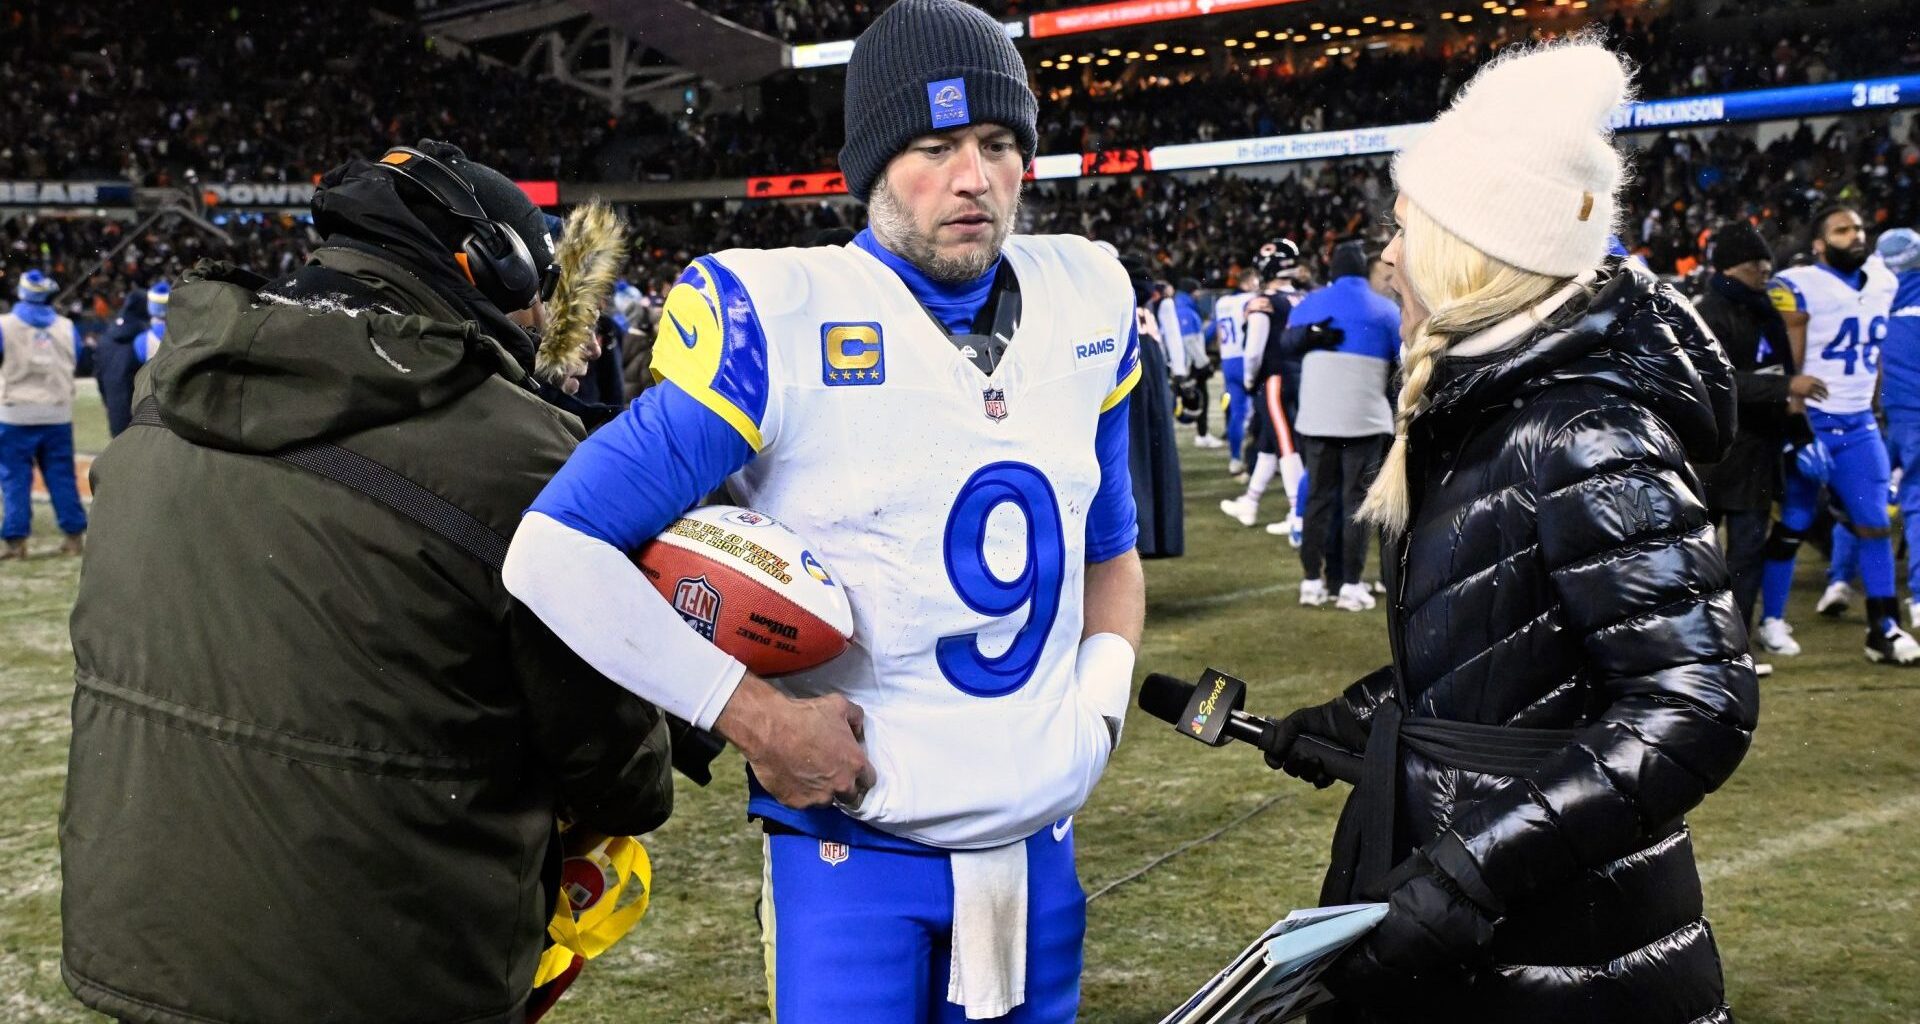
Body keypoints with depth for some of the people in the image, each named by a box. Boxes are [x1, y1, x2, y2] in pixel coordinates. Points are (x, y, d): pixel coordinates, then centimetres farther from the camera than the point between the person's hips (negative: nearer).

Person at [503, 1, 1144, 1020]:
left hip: (1039, 847, 5)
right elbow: (558, 550, -16)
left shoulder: (1085, 304, 3)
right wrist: (755, 717, -17)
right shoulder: (784, 321, -15)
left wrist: (1104, 687, 2)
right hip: (856, 848, -5)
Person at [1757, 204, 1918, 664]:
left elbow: (1875, 357, 18)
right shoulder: (1799, 289, -12)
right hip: (1813, 423, -6)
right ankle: (1772, 620, 17)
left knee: (1875, 525, 3)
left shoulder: (1883, 283, 9)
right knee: (1793, 525, 3)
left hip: (1860, 425, 6)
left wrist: (1873, 410, 17)